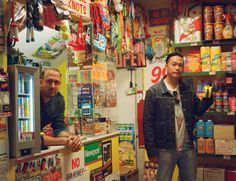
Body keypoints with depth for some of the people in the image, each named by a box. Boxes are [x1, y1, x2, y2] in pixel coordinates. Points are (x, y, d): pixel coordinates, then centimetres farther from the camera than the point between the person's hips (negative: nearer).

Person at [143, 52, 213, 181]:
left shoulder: (188, 88, 4)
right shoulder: (154, 92, -10)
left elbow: (198, 111, 9)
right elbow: (148, 123, -9)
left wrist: (208, 98, -10)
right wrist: (151, 151, -11)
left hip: (188, 147, 4)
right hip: (166, 149, -4)